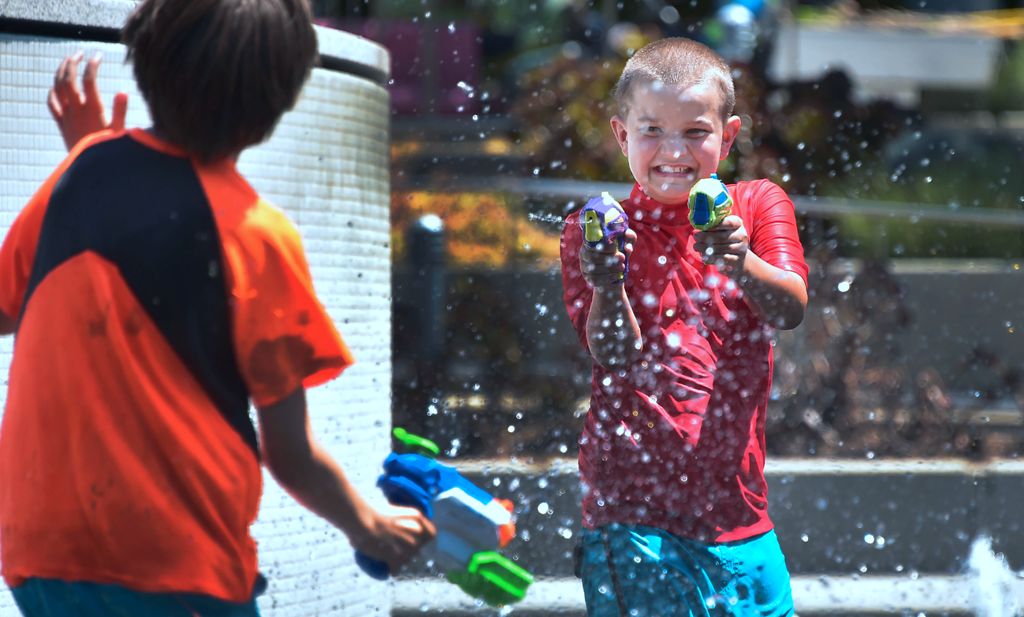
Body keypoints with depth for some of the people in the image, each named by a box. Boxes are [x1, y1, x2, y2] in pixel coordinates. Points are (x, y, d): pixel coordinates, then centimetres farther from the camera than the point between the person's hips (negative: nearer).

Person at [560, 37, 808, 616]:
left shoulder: (759, 204, 6)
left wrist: (741, 263, -32)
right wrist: (606, 286, -29)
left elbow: (791, 308, -12)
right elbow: (617, 360, -10)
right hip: (635, 505, -2)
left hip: (737, 503, 2)